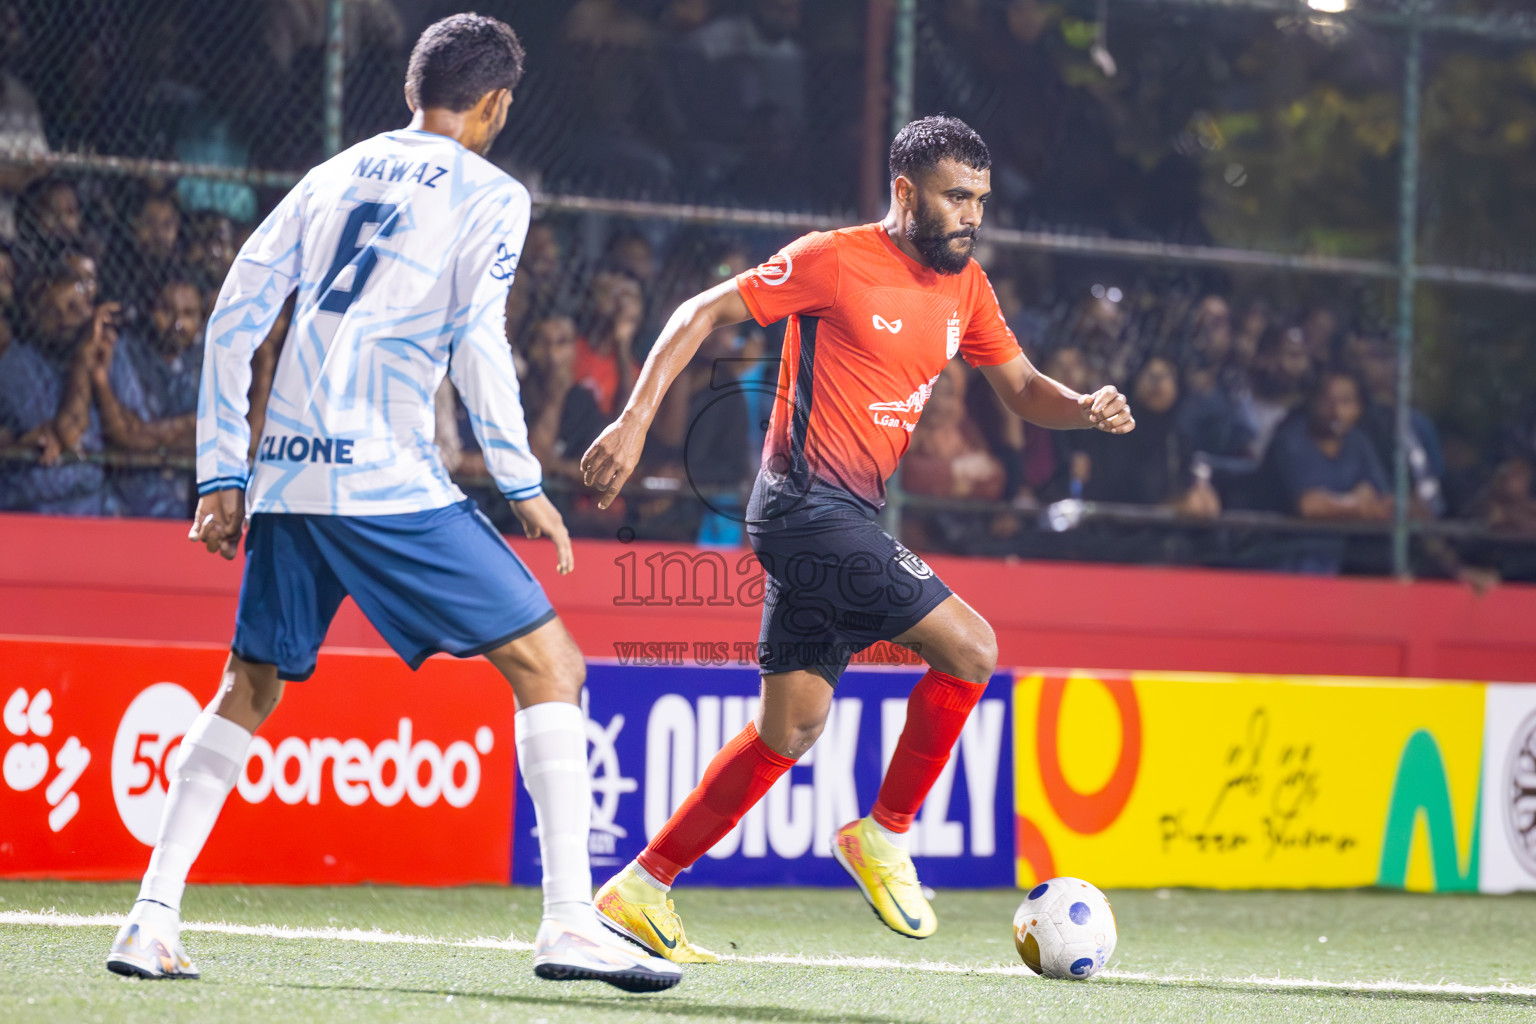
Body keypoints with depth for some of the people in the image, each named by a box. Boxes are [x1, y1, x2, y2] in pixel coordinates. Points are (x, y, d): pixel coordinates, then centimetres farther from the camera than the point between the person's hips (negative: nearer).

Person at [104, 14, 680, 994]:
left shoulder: (333, 176, 19)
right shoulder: (490, 195, 4)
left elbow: (233, 319, 15)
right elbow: (478, 344, -9)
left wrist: (222, 478, 17)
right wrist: (524, 486, -1)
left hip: (285, 474, 6)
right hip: (390, 479, -6)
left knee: (251, 687, 21)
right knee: (549, 664, 1)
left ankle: (154, 914, 10)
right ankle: (570, 922, -10)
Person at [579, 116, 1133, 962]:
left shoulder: (964, 288, 12)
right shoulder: (836, 260, -10)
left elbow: (1022, 389, 18)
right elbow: (703, 313, -8)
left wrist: (1085, 409, -5)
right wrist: (636, 419, -17)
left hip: (847, 515, 9)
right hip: (809, 502, -9)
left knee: (795, 723, 10)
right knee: (969, 646, -13)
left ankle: (641, 890, 15)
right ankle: (884, 836, 2)